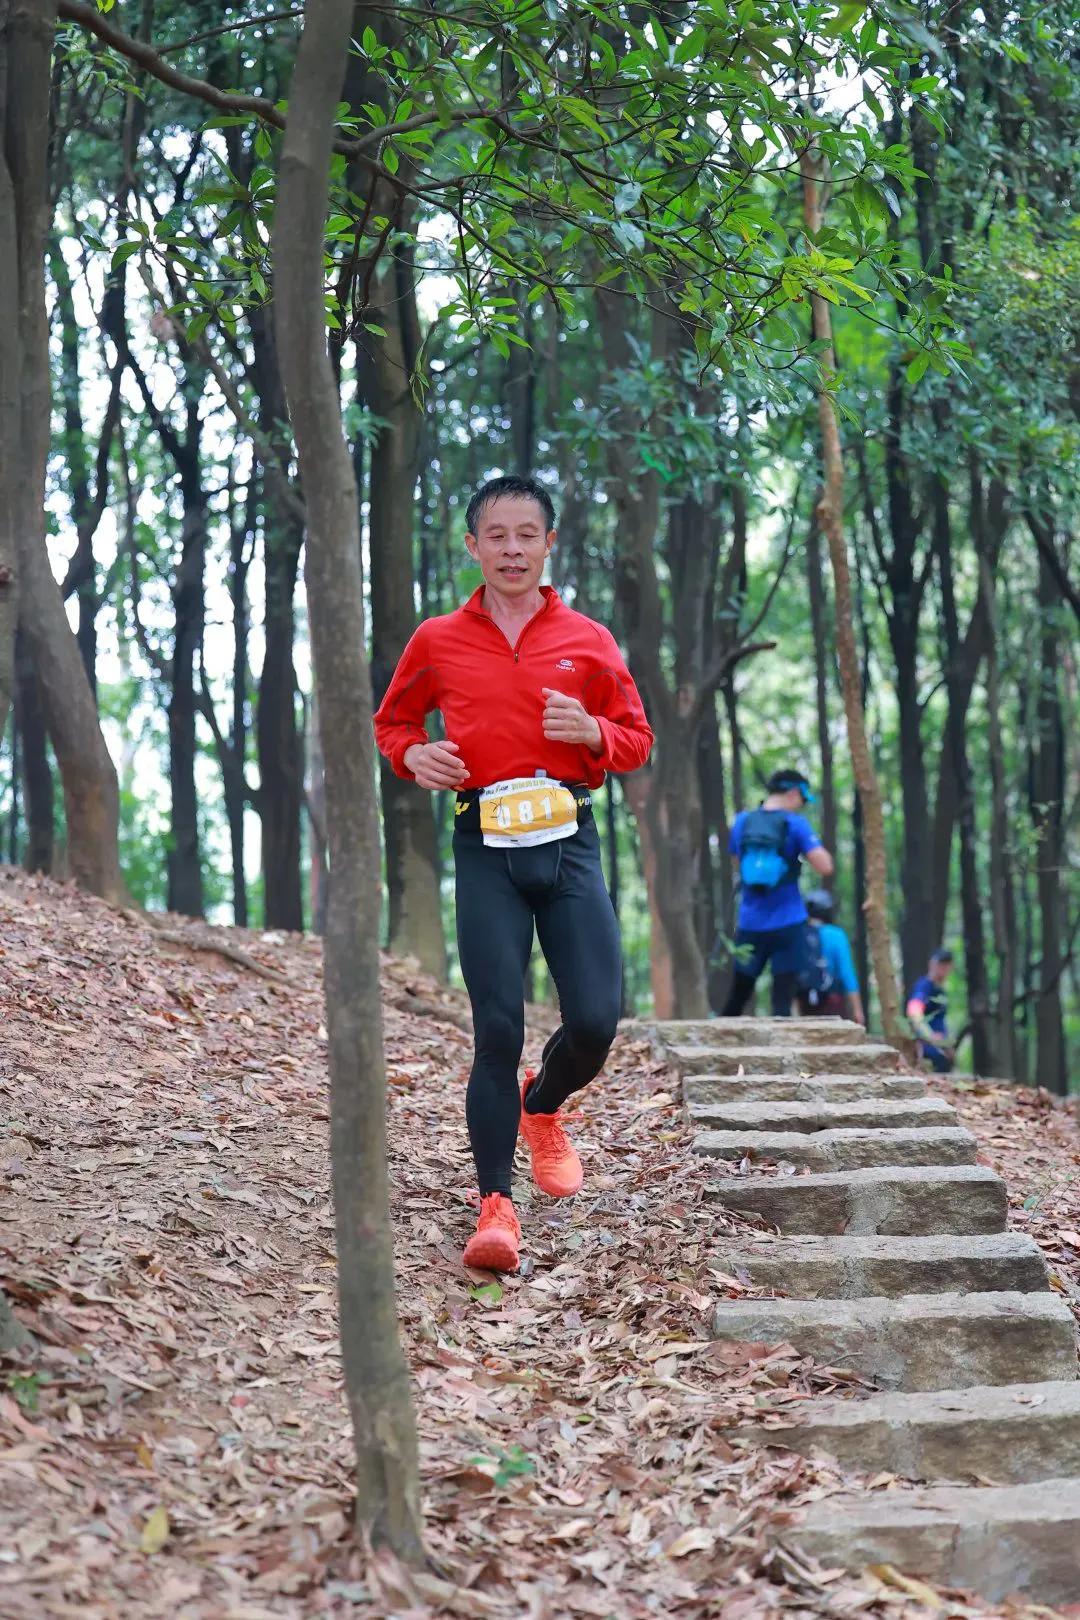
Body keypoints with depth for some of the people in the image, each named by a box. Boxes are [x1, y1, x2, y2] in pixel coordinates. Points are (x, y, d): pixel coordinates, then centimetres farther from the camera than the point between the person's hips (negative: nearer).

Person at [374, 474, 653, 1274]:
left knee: (596, 1021, -6)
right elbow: (391, 722, 21)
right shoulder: (437, 641, 8)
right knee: (498, 1028, -8)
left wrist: (592, 732, -8)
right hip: (486, 847, -1)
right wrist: (413, 755, -1)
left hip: (569, 842, 1)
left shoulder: (588, 640, 8)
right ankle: (497, 1204, 1)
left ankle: (542, 1107, 29)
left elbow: (637, 740, 14)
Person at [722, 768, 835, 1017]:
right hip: (787, 924, -4)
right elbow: (825, 867, -14)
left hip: (750, 924, 4)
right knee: (782, 1001, -3)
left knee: (736, 998, 14)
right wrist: (811, 846, 2)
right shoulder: (795, 824, -8)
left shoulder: (742, 821, 6)